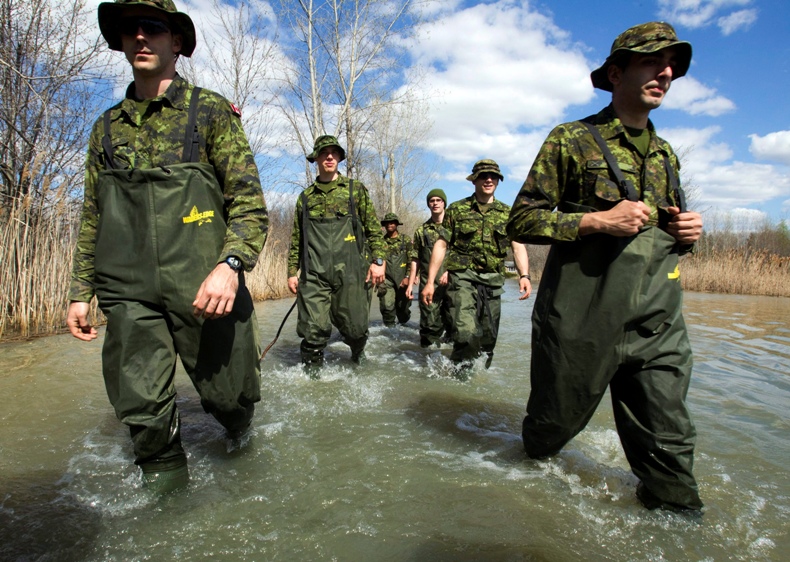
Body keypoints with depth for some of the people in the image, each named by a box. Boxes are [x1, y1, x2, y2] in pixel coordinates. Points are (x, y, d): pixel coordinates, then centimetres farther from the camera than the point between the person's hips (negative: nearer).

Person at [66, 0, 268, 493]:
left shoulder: (210, 111, 3)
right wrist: (80, 290, 15)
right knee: (143, 410, -2)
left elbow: (250, 200, -5)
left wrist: (230, 263, -21)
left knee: (231, 396, 7)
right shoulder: (107, 128, 14)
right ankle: (169, 490, 24)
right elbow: (92, 218, 20)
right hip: (130, 295, 3)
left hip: (204, 290, -3)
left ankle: (240, 450, 41)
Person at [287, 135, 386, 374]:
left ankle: (358, 357, 33)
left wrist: (378, 260, -4)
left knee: (354, 327, 3)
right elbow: (296, 238, 18)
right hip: (313, 274, 1)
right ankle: (311, 372, 13)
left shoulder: (355, 189, 11)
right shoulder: (306, 197, 16)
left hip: (350, 271, -1)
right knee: (313, 330, -5)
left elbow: (374, 228, 7)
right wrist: (292, 271, 11)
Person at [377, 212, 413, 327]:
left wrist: (407, 277, -9)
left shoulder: (406, 240, 3)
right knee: (387, 306, -11)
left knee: (403, 307, 8)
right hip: (386, 280, 0)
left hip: (402, 280, 0)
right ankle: (389, 328, 7)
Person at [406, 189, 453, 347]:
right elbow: (415, 260, 12)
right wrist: (410, 284, 7)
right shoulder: (421, 230, 12)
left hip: (451, 282, 0)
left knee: (453, 322, 4)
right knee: (430, 323, 0)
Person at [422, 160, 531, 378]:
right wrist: (430, 282, -4)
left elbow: (518, 246, 5)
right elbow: (441, 245, 3)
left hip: (493, 281, 4)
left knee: (488, 338, 10)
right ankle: (458, 373, 2)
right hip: (463, 278, -3)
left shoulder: (507, 213, 13)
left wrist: (524, 275, -14)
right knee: (466, 333, -20)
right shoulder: (457, 210, 5)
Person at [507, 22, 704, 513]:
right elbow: (522, 221, -7)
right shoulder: (572, 141, -2)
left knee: (670, 445, 6)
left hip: (659, 327, 5)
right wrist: (596, 220, -19)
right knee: (552, 426, 12)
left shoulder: (665, 154, 17)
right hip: (582, 321, -5)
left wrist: (689, 232, 4)